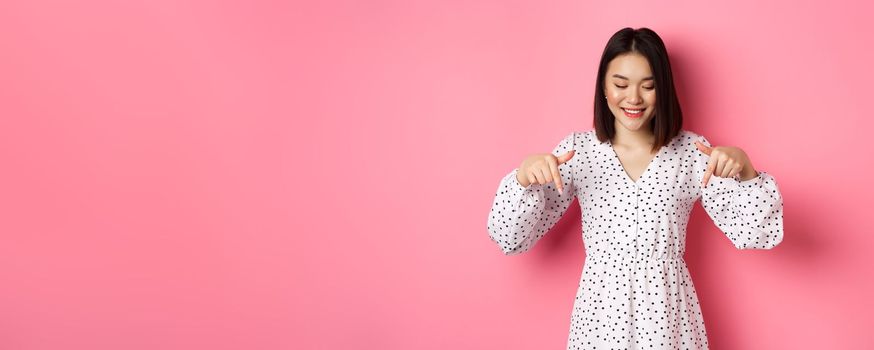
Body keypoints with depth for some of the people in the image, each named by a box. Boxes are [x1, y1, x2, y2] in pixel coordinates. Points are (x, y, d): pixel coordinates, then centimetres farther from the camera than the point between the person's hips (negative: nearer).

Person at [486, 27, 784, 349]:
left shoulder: (691, 150, -3)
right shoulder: (578, 149, -4)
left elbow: (751, 233, -6)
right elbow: (511, 238, -7)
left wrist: (744, 168, -24)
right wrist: (524, 176, -25)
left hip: (668, 310, 0)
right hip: (601, 309, 0)